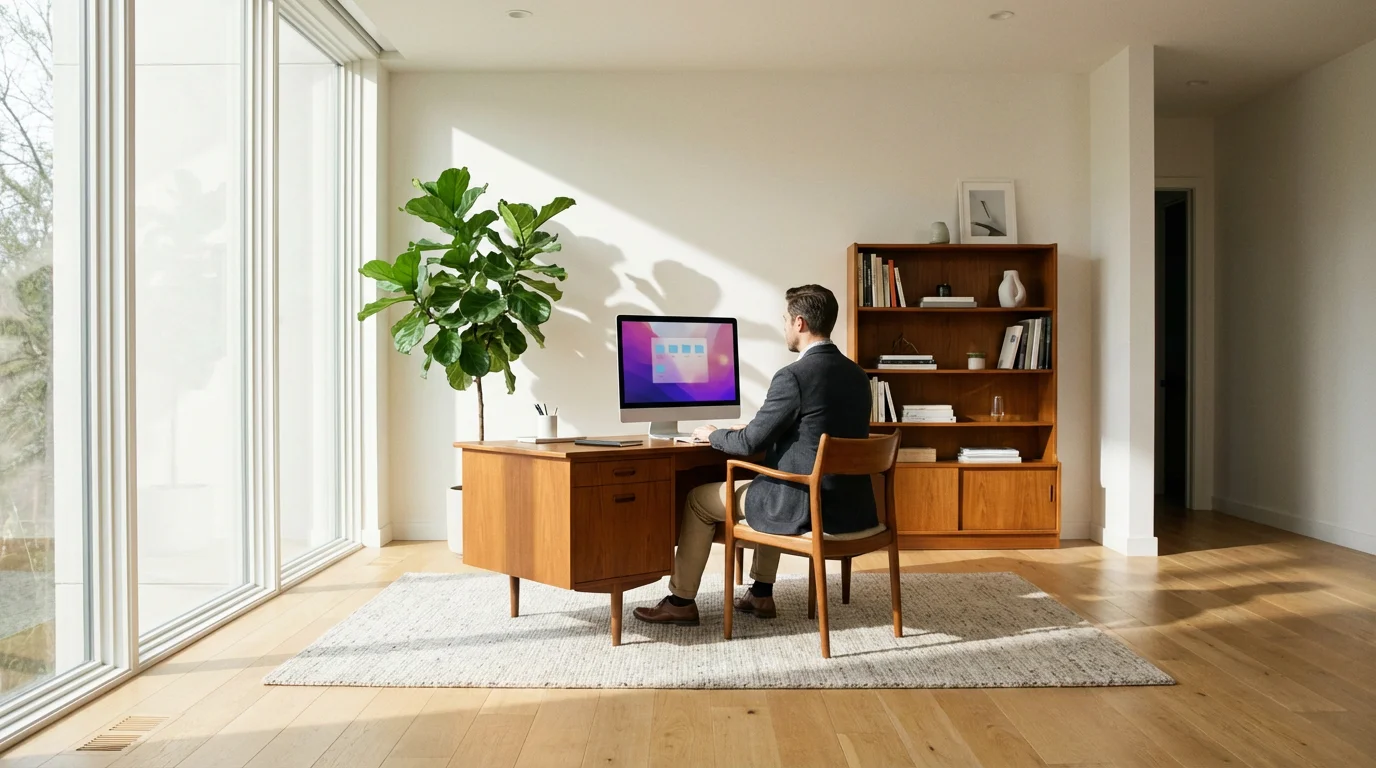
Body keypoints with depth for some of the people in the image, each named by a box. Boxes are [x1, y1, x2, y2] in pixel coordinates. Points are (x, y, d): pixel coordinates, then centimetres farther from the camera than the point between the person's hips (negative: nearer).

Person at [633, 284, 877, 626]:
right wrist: (755, 429, 23)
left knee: (698, 498, 12)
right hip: (852, 504, 8)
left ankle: (681, 602, 25)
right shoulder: (856, 374, 7)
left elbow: (749, 444, -12)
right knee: (766, 484, 36)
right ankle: (761, 594, 35)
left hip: (807, 506, -8)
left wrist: (712, 434, 8)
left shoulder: (793, 376, -18)